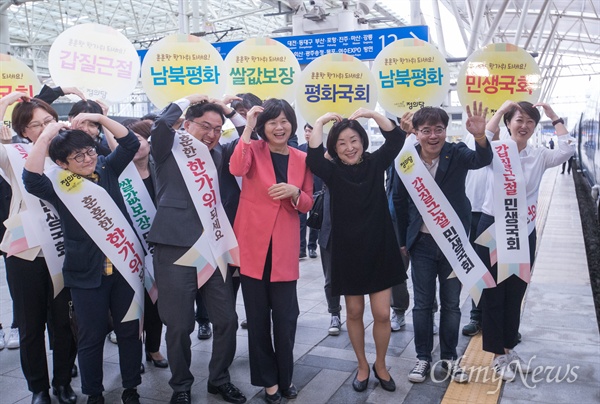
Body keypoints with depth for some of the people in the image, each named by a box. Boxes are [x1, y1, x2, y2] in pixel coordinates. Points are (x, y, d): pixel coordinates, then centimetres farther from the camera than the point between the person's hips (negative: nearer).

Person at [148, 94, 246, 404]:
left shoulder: (221, 155, 15)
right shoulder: (170, 151, 3)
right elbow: (160, 126, -15)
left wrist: (233, 113, 6)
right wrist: (186, 100, -2)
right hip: (175, 249, -4)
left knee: (227, 320, 9)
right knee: (179, 325, 6)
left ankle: (219, 379, 31)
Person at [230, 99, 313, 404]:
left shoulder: (302, 159, 8)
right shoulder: (254, 150, 0)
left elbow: (307, 204, 10)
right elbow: (236, 169, -23)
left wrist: (294, 192, -11)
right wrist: (247, 128, -20)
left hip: (285, 248, 2)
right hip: (253, 245, -1)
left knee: (286, 316, 4)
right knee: (258, 316, 8)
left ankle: (285, 377, 25)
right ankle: (268, 379, 24)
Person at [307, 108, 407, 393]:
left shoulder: (375, 164, 1)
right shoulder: (332, 172, -3)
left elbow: (396, 137, -10)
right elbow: (313, 157, -22)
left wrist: (371, 114, -17)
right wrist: (321, 121, -19)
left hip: (379, 248, 1)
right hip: (348, 250, 0)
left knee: (382, 314, 3)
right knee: (354, 312, 12)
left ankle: (380, 365, 28)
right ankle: (362, 366, 32)